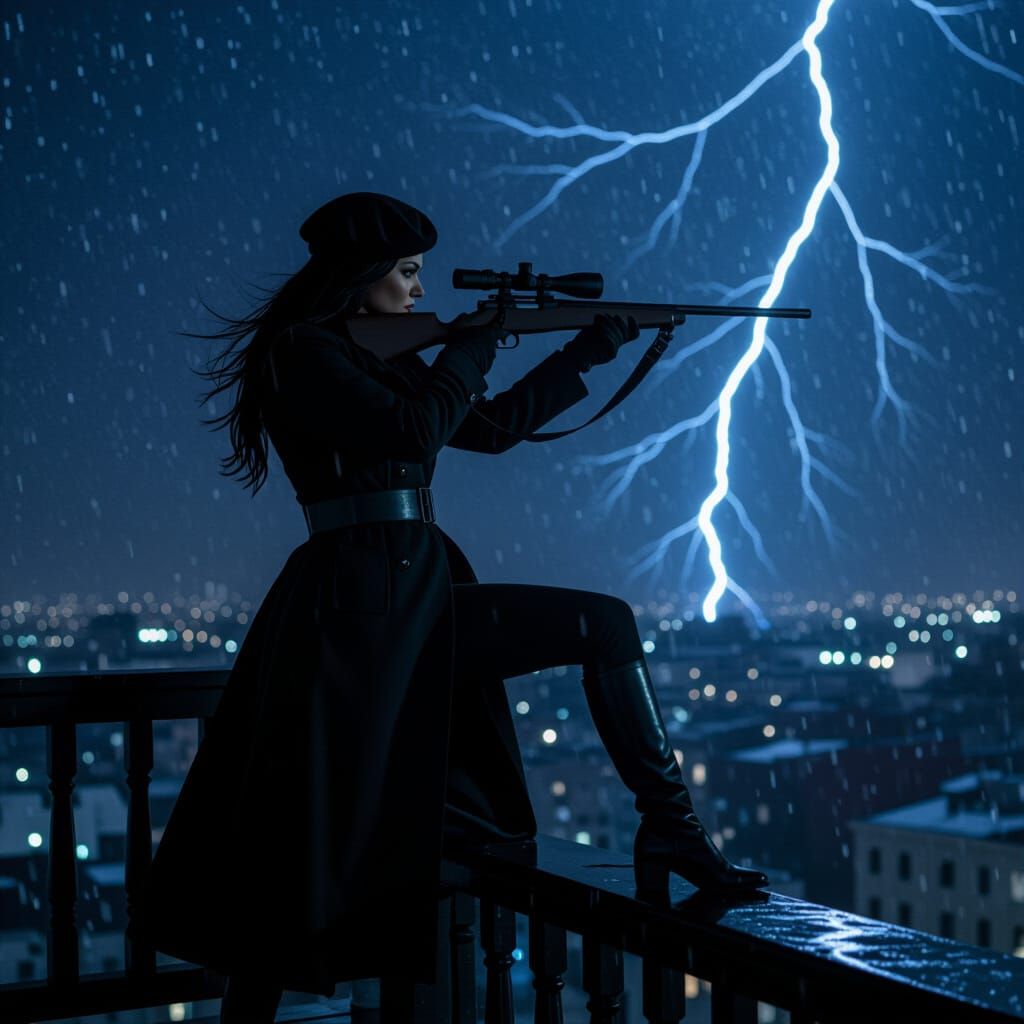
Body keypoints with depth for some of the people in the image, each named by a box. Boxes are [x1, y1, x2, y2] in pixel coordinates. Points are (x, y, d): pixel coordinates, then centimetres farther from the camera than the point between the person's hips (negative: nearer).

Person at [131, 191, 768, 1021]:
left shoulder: (384, 358, 18)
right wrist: (474, 345, -4)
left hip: (422, 599, 9)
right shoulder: (304, 354, -7)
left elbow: (493, 428, 22)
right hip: (357, 612, -9)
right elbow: (417, 429, -19)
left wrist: (592, 350, 21)